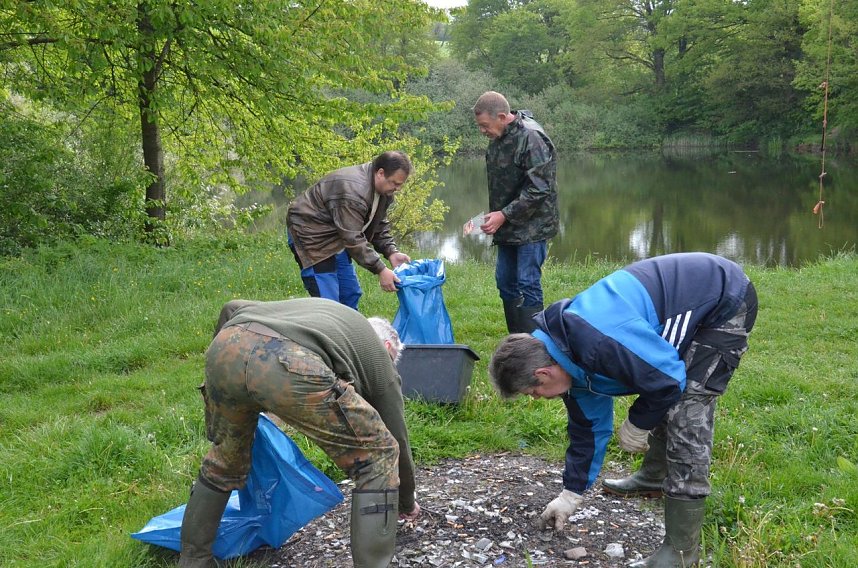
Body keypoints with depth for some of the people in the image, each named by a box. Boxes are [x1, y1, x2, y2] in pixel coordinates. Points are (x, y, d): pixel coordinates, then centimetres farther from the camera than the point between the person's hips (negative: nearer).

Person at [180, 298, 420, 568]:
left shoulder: (313, 307, 42)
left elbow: (232, 308, 36)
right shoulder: (380, 359, 30)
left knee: (225, 460, 32)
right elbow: (398, 442, 36)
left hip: (225, 346, 6)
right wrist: (407, 504, 52)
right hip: (291, 368, -6)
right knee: (379, 458, 15)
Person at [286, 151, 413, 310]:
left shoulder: (384, 189, -3)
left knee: (351, 294, 11)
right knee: (328, 301, -14)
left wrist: (391, 252, -10)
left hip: (337, 237, 10)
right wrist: (380, 270, -30)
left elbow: (379, 225, 6)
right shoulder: (353, 190, -33)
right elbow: (353, 238, -32)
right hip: (311, 234, -10)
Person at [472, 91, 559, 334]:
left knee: (528, 284, -8)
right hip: (507, 226, 9)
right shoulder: (499, 137, 8)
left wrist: (503, 215, -22)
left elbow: (538, 190, -23)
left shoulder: (531, 138, -20)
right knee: (505, 282, 13)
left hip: (532, 226, -9)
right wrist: (495, 216, 11)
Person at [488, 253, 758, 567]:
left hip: (726, 301, -9)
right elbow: (588, 426, 14)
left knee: (687, 410, -14)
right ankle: (655, 476, 46)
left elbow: (668, 378, -26)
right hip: (693, 304, 9)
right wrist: (571, 494, 22)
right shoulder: (571, 353, 1)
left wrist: (636, 423, -8)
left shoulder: (598, 343, -32)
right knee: (662, 402, 20)